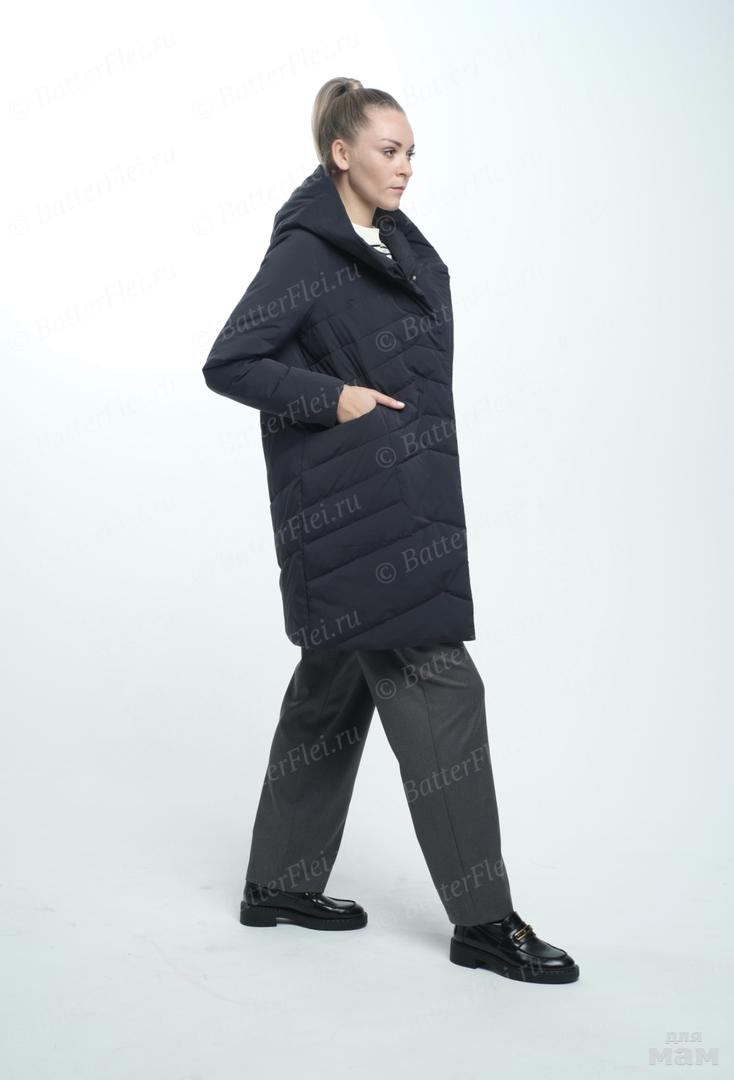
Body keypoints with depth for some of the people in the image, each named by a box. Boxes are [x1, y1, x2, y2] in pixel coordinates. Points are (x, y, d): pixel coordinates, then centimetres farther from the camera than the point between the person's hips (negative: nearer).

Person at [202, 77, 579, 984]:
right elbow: (227, 365, -11)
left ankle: (280, 883, 26)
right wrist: (336, 398, -16)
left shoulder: (401, 247, 16)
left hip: (401, 500, 9)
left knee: (335, 687, 13)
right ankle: (481, 919, 2)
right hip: (355, 508, -9)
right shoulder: (304, 253, -9)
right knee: (437, 687, -8)